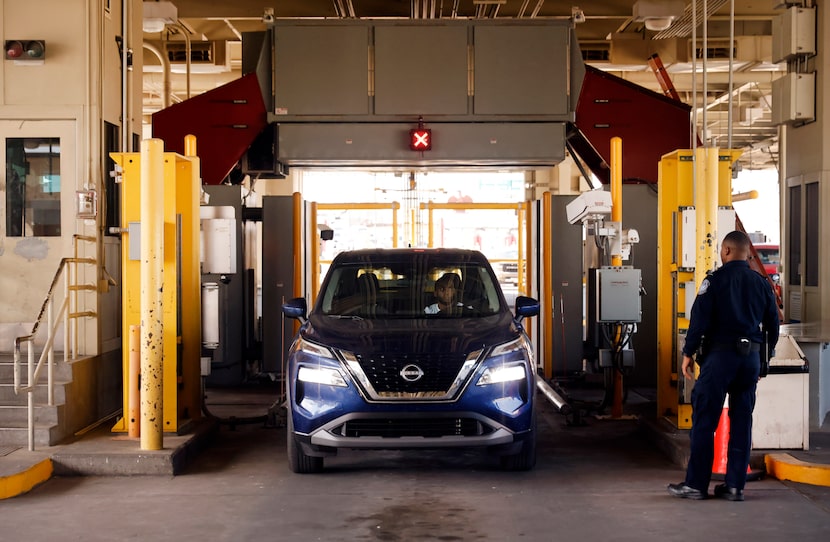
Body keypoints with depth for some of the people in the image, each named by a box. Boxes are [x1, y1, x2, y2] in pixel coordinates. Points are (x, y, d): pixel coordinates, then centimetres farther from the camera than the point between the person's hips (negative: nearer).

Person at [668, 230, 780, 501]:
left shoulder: (715, 280, -6)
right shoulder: (761, 283, 9)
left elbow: (699, 319, -10)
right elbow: (773, 323, 13)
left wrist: (688, 353, -2)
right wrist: (766, 355, 22)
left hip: (720, 355, -5)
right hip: (751, 357, 5)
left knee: (704, 421, 0)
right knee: (742, 423, 8)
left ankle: (696, 484, 3)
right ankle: (735, 485, 10)